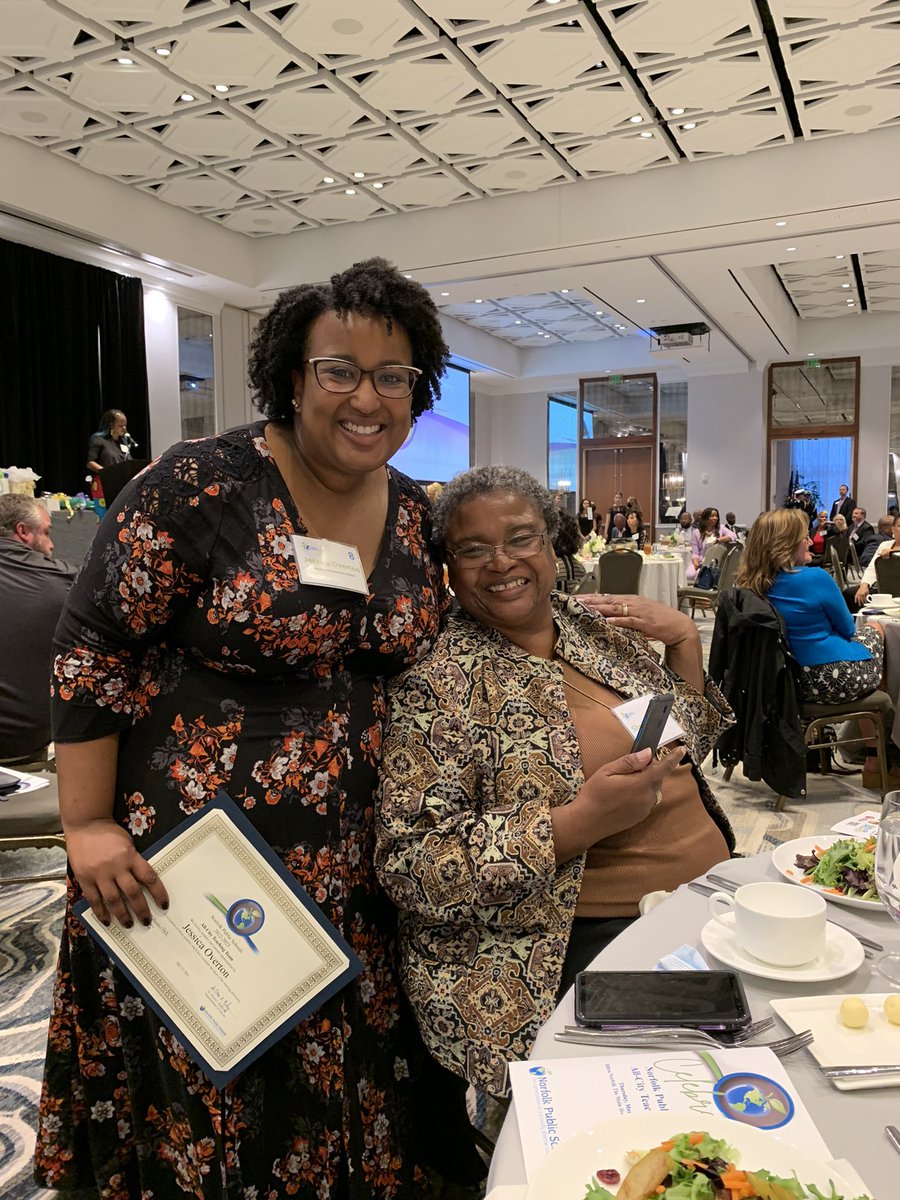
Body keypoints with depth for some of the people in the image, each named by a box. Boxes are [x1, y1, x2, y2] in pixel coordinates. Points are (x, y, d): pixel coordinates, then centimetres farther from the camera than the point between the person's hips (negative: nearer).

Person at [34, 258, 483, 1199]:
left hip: (352, 872, 5)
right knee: (204, 1103, 13)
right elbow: (94, 649, -12)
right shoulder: (200, 488, -16)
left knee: (336, 1085, 19)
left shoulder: (418, 516, 3)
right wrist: (89, 827, -13)